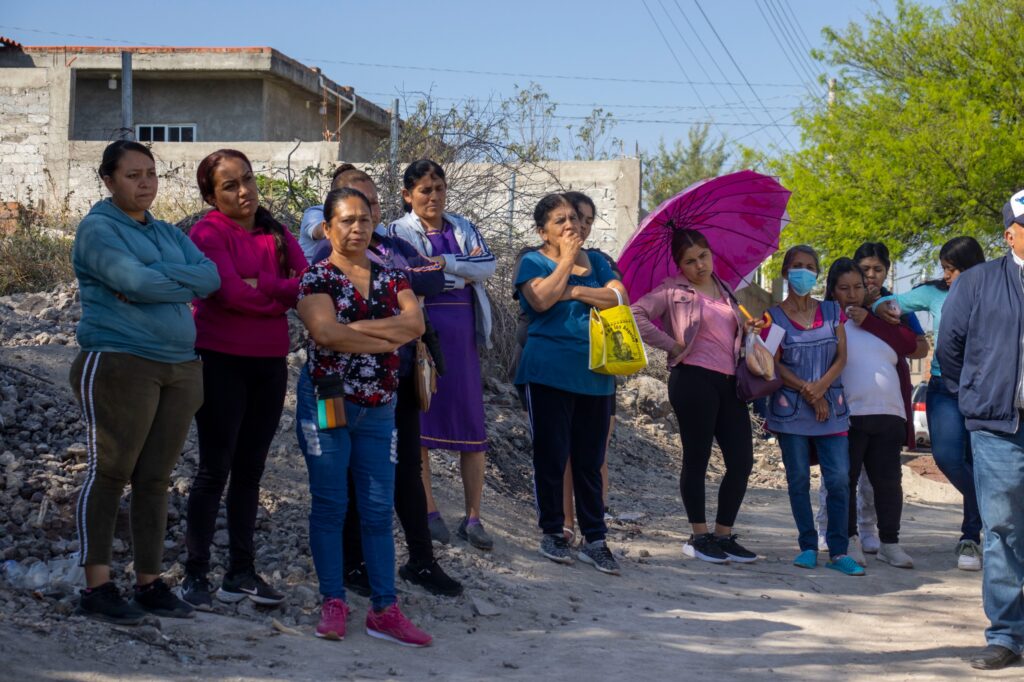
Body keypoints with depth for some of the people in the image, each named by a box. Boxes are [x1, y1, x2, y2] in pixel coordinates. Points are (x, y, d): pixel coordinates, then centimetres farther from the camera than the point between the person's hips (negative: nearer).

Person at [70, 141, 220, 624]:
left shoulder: (168, 234, 19)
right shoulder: (99, 229, -2)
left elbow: (211, 276, 1)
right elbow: (135, 281, -19)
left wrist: (151, 280, -11)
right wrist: (180, 280, -4)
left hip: (180, 368, 6)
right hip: (119, 366, -6)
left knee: (156, 480, 8)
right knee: (110, 474, -4)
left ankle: (149, 583, 13)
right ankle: (97, 589, -2)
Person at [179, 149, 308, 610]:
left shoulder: (277, 235, 12)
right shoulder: (208, 233, -6)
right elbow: (232, 293, -18)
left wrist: (259, 286, -16)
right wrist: (283, 293, -8)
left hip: (269, 364, 6)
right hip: (222, 361, -6)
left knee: (250, 470, 9)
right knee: (215, 470, -3)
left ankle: (241, 572, 16)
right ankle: (195, 576, 4)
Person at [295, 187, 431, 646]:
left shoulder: (390, 277, 11)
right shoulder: (317, 277, -2)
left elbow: (415, 323, -6)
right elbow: (324, 332, -18)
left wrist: (357, 328, -15)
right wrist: (388, 340, -10)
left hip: (378, 409, 4)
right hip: (328, 401, -4)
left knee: (378, 509, 2)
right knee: (330, 505, 0)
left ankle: (384, 609, 4)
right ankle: (333, 604, 7)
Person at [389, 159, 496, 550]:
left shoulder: (463, 229, 14)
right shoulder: (399, 233, 2)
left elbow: (488, 266, -3)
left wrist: (443, 263, -14)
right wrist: (463, 270, -9)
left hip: (461, 337, 3)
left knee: (473, 427, 0)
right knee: (419, 423, 1)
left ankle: (473, 518, 6)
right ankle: (428, 511, 10)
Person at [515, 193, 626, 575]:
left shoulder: (595, 261, 15)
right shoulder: (534, 262, 3)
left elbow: (618, 296, -1)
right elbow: (541, 300, -17)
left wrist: (576, 292, -11)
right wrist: (567, 259, -9)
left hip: (594, 373, 4)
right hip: (549, 372, -3)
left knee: (590, 460, 5)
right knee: (552, 456, 1)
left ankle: (594, 540, 8)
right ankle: (551, 533, 14)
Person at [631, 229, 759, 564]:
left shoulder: (726, 291, 20)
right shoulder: (673, 292, -1)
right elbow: (636, 315, -13)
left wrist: (749, 329, 10)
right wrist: (672, 345, -12)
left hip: (729, 383, 7)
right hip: (694, 379, -6)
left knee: (742, 461, 3)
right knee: (697, 460, 0)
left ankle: (724, 535, 14)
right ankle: (700, 537, 9)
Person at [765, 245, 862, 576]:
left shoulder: (831, 311, 10)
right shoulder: (774, 315, 2)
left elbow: (841, 357, 5)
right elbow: (774, 364, -4)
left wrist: (821, 388, -12)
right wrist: (807, 392, -12)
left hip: (830, 407, 2)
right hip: (790, 409, -2)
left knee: (839, 479, -6)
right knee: (799, 479, 1)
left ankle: (838, 550, -1)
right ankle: (808, 547, 9)